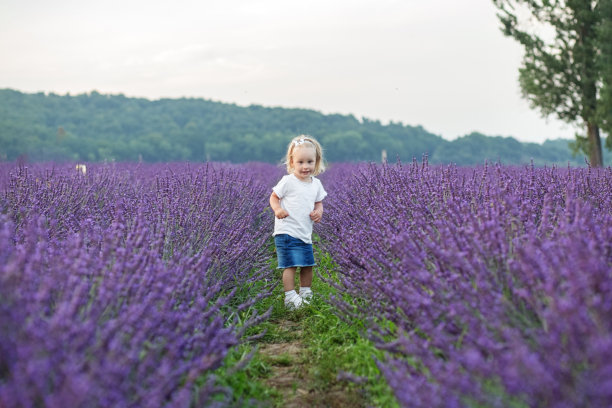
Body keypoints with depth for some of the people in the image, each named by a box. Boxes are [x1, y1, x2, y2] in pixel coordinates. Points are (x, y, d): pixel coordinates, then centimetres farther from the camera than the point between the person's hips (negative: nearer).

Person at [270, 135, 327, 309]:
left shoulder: (316, 184, 7)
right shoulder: (288, 181, -9)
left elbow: (318, 202, 19)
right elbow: (273, 197, -1)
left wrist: (319, 212, -4)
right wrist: (277, 209, -21)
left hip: (305, 234, 6)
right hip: (286, 231, -6)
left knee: (308, 266, 15)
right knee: (291, 265, -13)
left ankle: (305, 294, 32)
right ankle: (290, 297, -7)